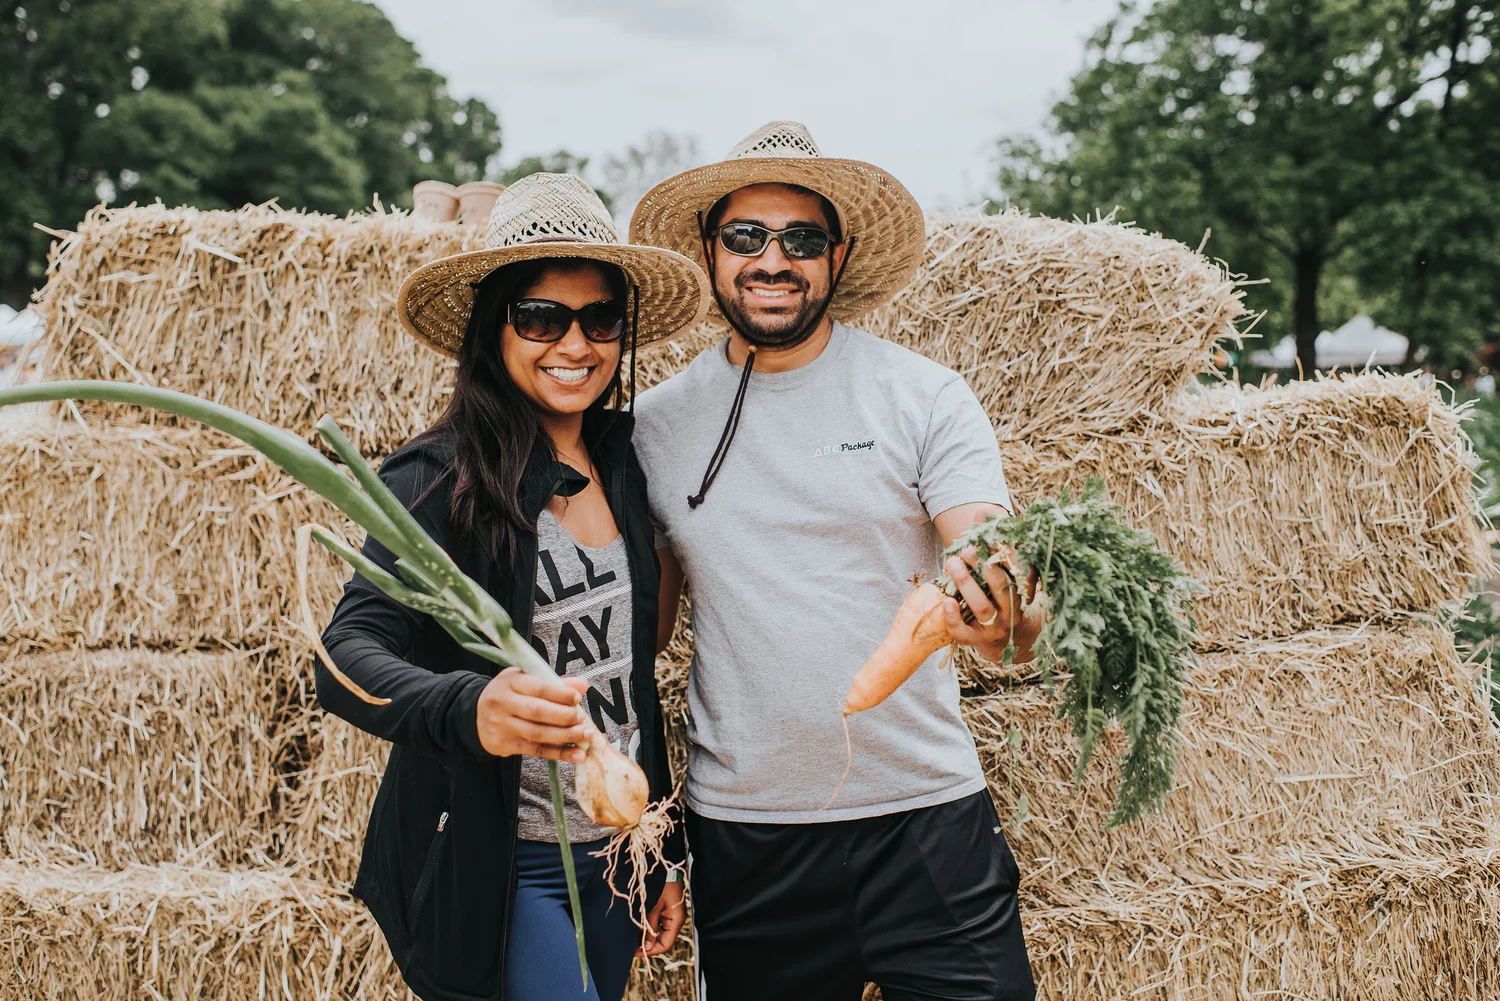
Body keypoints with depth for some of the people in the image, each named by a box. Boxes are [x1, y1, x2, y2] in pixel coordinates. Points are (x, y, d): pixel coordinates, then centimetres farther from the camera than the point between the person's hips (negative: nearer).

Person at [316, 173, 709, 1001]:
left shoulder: (622, 466, 5)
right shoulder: (439, 480, -14)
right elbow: (347, 660, -24)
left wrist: (666, 851, 15)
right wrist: (467, 710, -44)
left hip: (616, 857, 6)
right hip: (500, 868, -6)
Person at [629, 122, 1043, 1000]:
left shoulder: (926, 397, -2)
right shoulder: (654, 425, 4)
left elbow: (1001, 579, -11)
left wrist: (1000, 620, -34)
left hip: (926, 813, -2)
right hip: (741, 828, 2)